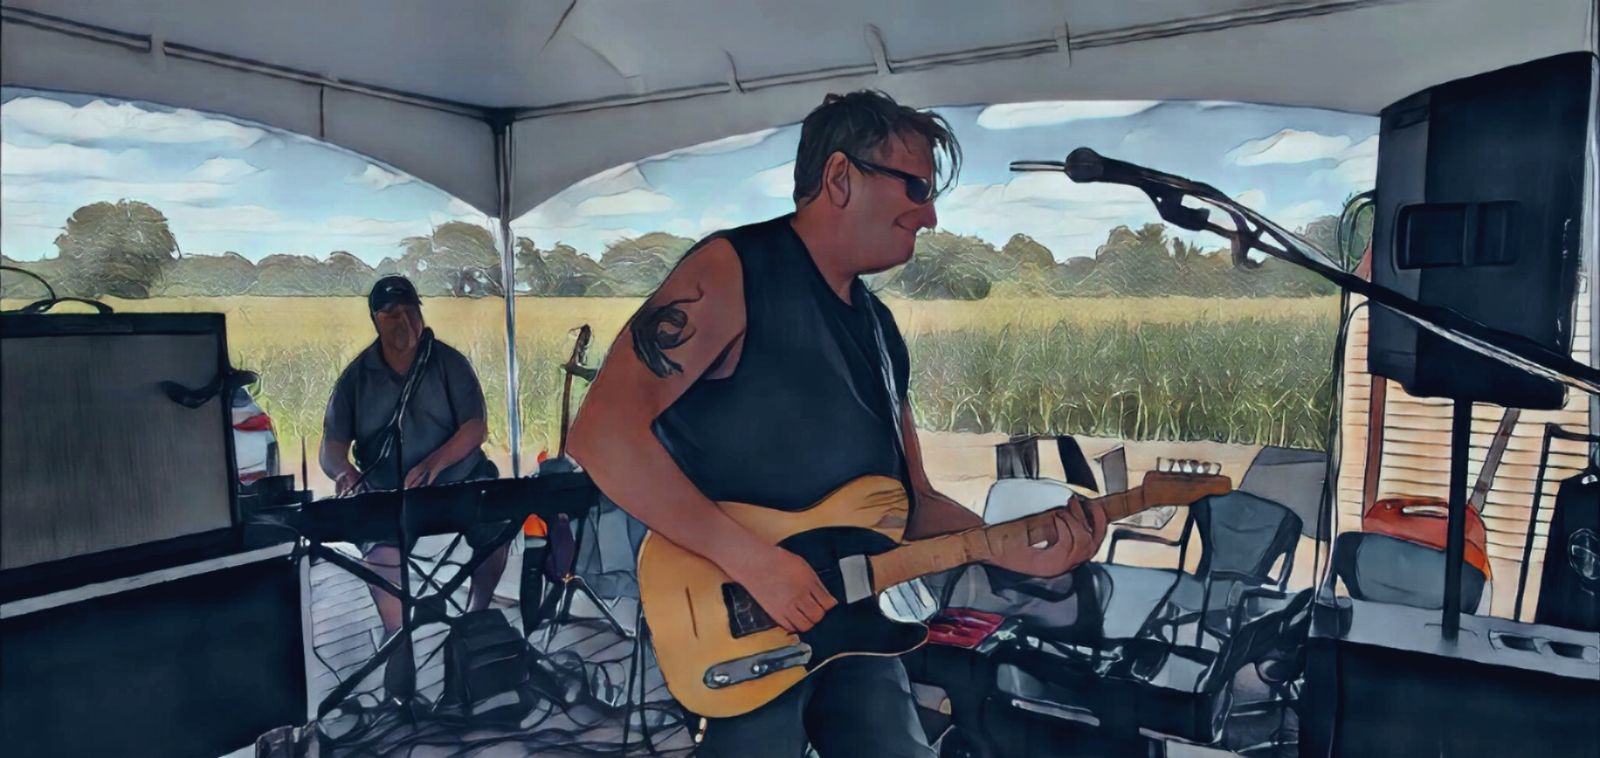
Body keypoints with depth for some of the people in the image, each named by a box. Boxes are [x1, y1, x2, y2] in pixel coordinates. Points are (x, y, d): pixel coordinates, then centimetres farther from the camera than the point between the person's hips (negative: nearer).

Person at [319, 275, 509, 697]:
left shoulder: (448, 362, 0)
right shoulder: (356, 377, 3)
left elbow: (475, 427, -8)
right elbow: (331, 448, 0)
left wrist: (434, 463, -25)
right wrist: (344, 471, -25)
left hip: (458, 479, 1)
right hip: (388, 492, 0)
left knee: (497, 523, -24)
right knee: (380, 547, -30)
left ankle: (477, 612, 3)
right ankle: (397, 639, -10)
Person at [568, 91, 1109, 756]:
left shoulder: (879, 328, 12)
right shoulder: (734, 269, -12)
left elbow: (912, 499, 15)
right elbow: (602, 434, -22)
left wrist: (1017, 551, -1)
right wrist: (749, 558, -23)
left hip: (854, 625, 7)